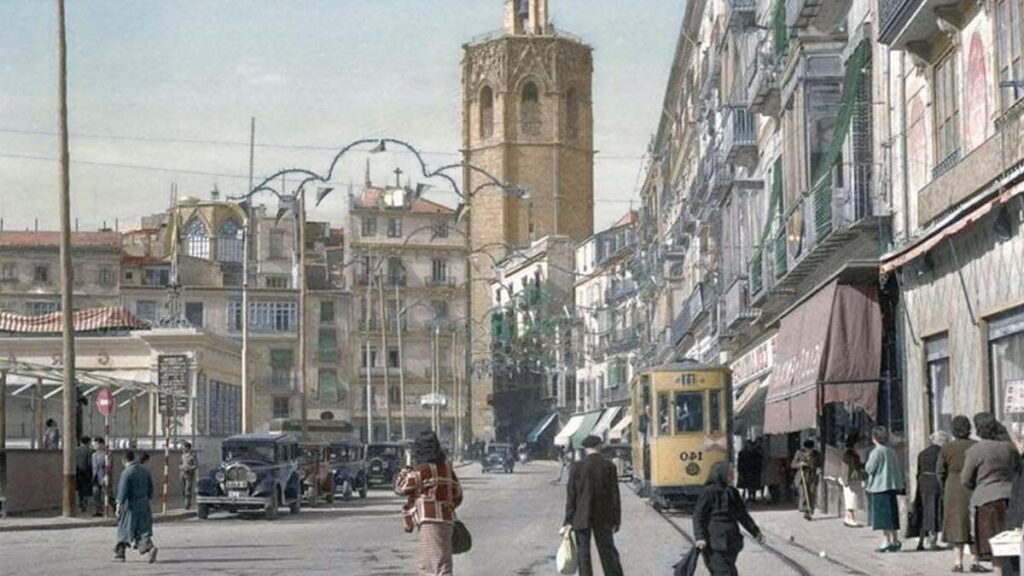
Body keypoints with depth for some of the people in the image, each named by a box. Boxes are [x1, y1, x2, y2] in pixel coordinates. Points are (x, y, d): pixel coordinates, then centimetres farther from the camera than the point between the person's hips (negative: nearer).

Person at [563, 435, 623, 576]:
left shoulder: (577, 467, -6)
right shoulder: (609, 466, -4)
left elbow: (571, 495, -5)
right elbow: (615, 495, -2)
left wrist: (568, 521, -2)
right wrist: (616, 520, 5)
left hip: (582, 518, -1)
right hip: (603, 518, 1)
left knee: (583, 554, 4)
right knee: (607, 552, 9)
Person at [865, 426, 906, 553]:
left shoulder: (876, 452, -13)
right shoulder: (892, 452, 11)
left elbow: (870, 469, -13)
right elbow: (899, 469, 14)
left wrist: (867, 464, 6)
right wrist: (901, 484, 20)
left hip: (880, 486, -8)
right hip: (892, 486, 8)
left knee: (883, 514, -6)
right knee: (892, 514, 12)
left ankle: (886, 541, -9)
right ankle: (895, 540, 14)